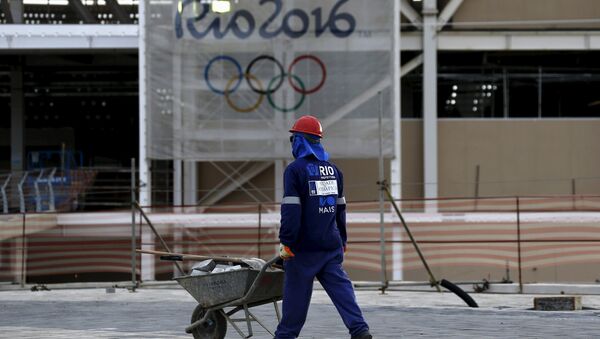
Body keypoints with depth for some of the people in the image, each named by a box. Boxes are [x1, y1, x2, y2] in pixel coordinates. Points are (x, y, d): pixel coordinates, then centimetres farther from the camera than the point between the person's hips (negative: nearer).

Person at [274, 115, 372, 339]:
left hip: (304, 247, -5)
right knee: (341, 287, 1)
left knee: (296, 294, 3)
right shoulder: (333, 170, 12)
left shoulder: (295, 170, -10)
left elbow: (290, 210, -15)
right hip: (331, 245, 5)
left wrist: (285, 243, -12)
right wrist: (342, 241, 23)